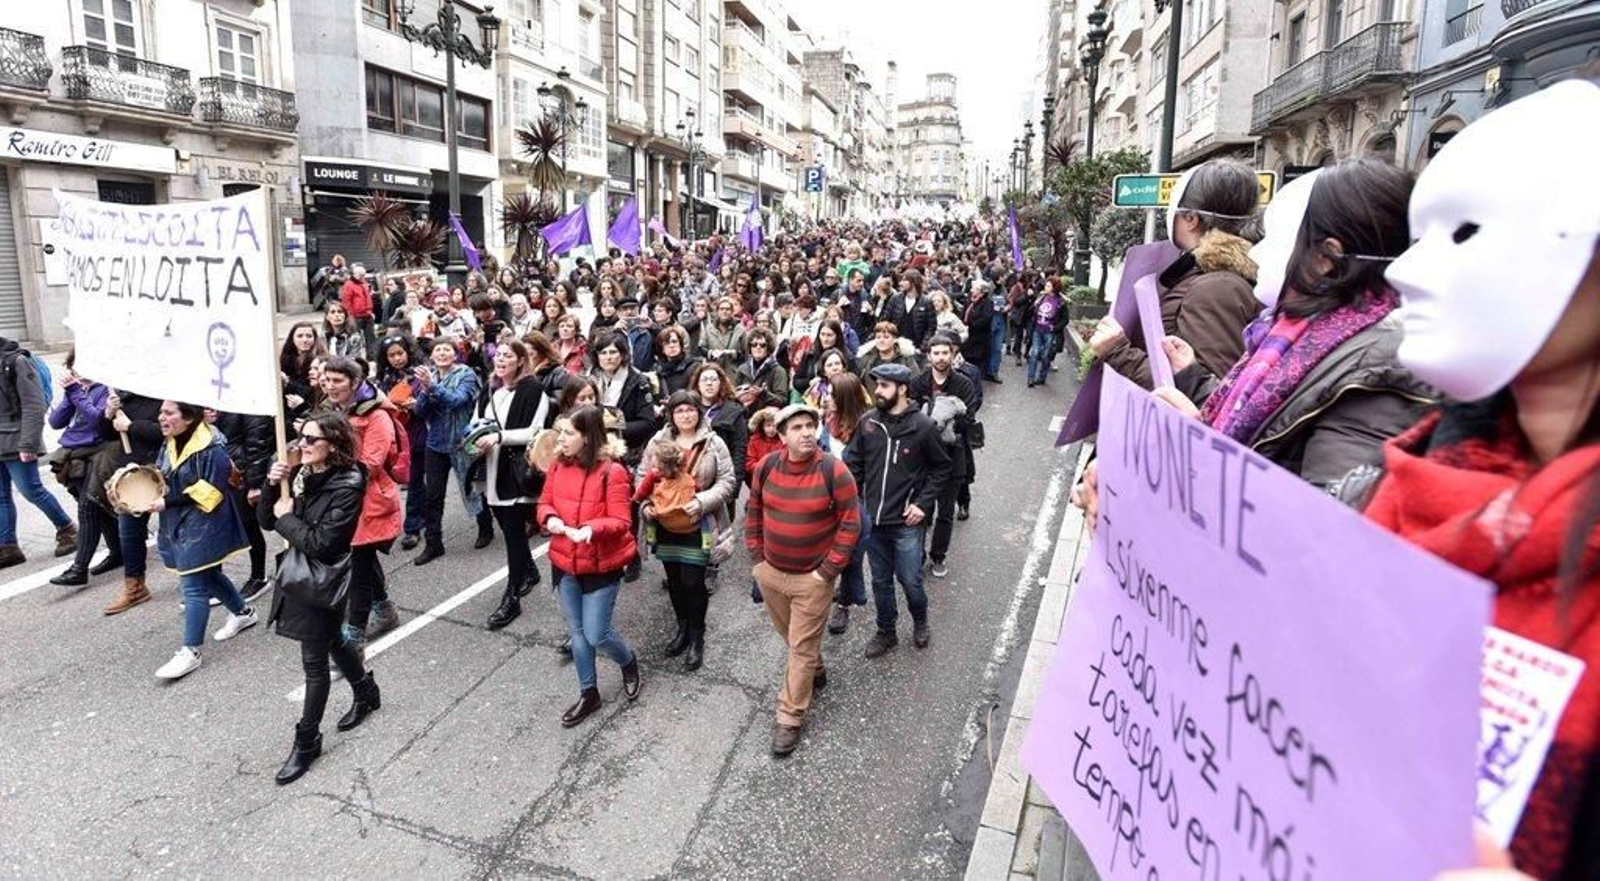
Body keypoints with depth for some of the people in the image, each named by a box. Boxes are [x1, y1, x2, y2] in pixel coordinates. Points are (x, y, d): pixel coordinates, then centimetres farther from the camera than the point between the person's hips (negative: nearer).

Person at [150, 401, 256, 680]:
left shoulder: (210, 448, -20)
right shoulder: (171, 443, 7)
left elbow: (207, 493, -21)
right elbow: (163, 477, 19)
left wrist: (167, 503, -21)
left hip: (202, 524, -9)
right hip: (179, 523, 9)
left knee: (194, 585, -6)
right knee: (208, 574, 21)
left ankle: (190, 651, 1)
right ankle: (243, 612, 41)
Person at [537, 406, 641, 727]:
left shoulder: (612, 471, -20)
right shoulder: (558, 465, -1)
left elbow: (621, 522, -18)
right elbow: (545, 502, 7)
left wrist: (592, 529, -36)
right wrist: (550, 518, -16)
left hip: (601, 565, -6)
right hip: (566, 562, 6)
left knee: (596, 634, 0)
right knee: (577, 632, 16)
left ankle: (629, 663, 33)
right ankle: (588, 694, 33)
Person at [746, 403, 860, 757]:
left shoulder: (834, 471, -18)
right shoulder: (766, 467, -7)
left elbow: (850, 523, -12)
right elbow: (753, 513, 6)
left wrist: (828, 570, -13)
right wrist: (757, 557, 4)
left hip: (813, 577, -4)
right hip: (770, 572, 4)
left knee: (802, 647, 3)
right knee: (791, 635, 23)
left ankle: (790, 717, 15)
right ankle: (815, 671, 51)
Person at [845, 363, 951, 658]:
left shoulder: (923, 426, -11)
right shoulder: (867, 422, -3)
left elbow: (942, 468, -1)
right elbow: (854, 464, 7)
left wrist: (923, 504, -9)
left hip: (907, 523, -3)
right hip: (874, 520, 3)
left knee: (910, 581, 7)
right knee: (880, 581, 16)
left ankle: (920, 622, 37)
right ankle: (886, 632, 36)